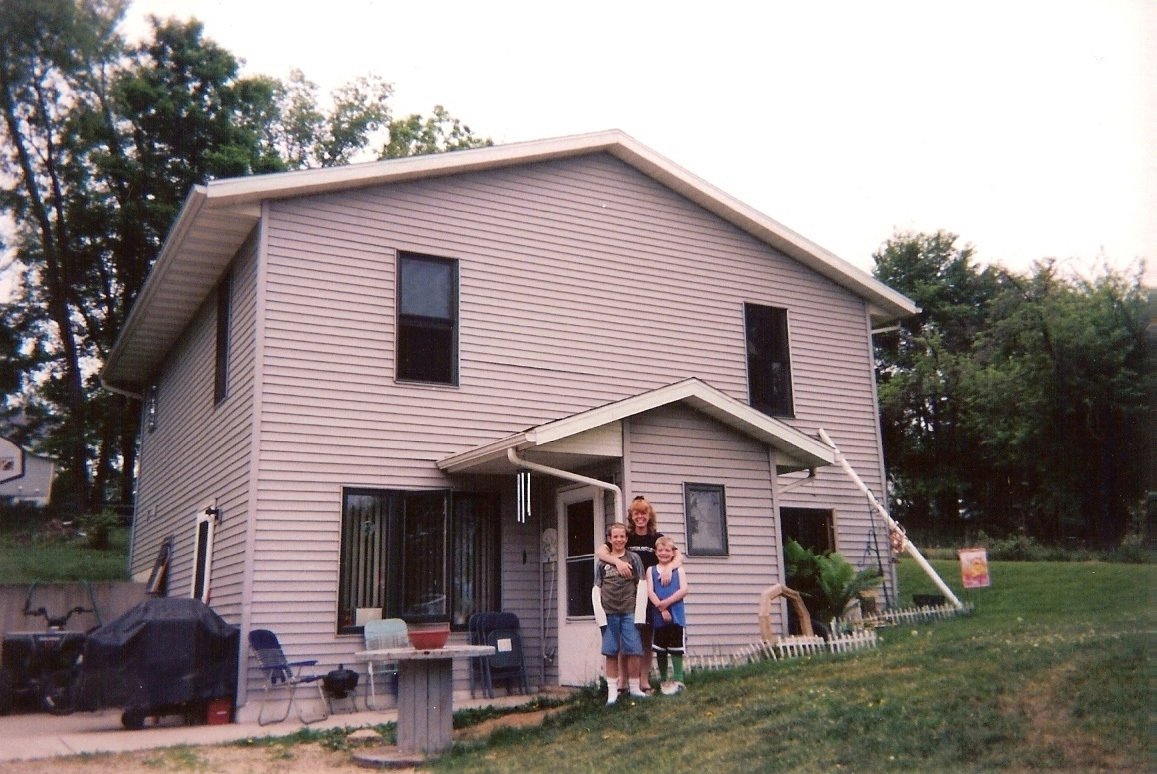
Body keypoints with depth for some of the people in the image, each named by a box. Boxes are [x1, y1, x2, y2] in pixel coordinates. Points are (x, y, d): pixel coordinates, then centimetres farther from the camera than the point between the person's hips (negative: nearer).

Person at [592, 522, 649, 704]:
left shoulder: (634, 559, 7)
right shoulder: (602, 562, 10)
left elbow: (642, 587, 2)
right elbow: (596, 590, 8)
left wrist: (639, 614, -6)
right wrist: (600, 616, -2)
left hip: (629, 612, -1)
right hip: (609, 613, 1)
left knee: (633, 651, -2)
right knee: (611, 652, 3)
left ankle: (634, 687, 12)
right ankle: (612, 691, 9)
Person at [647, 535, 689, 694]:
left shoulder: (679, 570, 6)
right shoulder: (651, 570, 8)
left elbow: (683, 590, -6)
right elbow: (650, 592, -3)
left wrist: (666, 602, -16)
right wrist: (661, 608, -16)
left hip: (676, 615, -1)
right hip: (658, 616, 2)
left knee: (676, 648, 0)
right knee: (660, 649, 8)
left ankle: (678, 680, 8)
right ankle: (663, 680, 20)